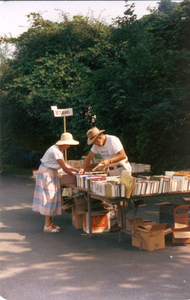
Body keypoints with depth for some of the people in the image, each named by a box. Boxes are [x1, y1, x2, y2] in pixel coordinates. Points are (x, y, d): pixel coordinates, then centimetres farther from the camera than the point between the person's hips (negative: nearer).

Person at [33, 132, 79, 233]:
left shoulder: (58, 150, 9)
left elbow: (65, 165, 13)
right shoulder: (56, 151, -22)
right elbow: (65, 168, -17)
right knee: (49, 198, -8)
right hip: (46, 174, -10)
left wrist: (77, 170, 8)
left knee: (51, 197, 11)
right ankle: (47, 226, -4)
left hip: (51, 174, 10)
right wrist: (75, 176, -6)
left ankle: (50, 222, 17)